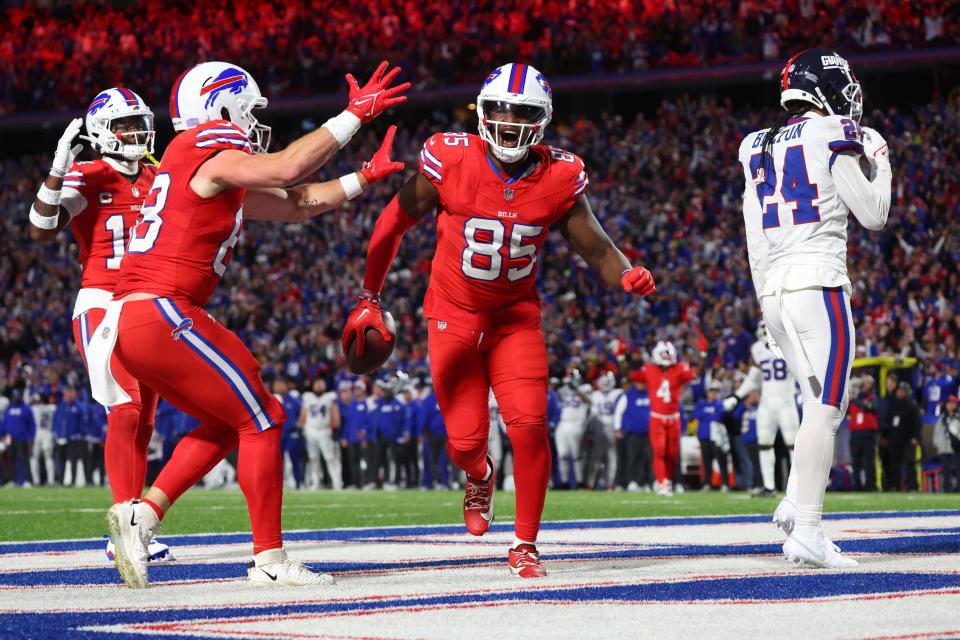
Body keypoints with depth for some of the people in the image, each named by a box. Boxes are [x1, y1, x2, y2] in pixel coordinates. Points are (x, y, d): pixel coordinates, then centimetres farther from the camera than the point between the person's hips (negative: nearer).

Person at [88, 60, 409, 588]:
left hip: (128, 322, 10)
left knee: (224, 424, 19)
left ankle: (143, 513, 8)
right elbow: (285, 170, -20)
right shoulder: (207, 154, -6)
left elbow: (294, 205, 28)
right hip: (162, 313, -10)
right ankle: (269, 559, 1)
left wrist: (364, 178, 27)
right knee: (261, 420, -1)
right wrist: (354, 116, -13)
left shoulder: (219, 182, 22)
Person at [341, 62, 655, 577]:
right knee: (465, 441, -1)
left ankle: (525, 547, 0)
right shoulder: (452, 161, -17)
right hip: (454, 315, -1)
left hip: (516, 316, 1)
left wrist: (625, 274, -27)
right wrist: (368, 300, 0)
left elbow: (593, 244, -4)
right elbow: (394, 223, -4)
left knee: (530, 425, -15)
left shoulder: (559, 177, -11)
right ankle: (480, 477, 40)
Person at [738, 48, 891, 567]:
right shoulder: (832, 139, -5)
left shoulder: (758, 149, 14)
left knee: (824, 404, 16)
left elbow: (755, 240, 15)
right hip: (819, 284, -7)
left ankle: (796, 502, 1)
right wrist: (880, 164, 17)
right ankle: (805, 531, -14)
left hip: (775, 290, 7)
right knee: (824, 410, -8)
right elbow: (873, 215, 1)